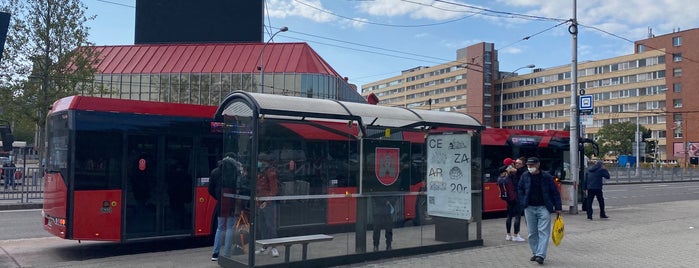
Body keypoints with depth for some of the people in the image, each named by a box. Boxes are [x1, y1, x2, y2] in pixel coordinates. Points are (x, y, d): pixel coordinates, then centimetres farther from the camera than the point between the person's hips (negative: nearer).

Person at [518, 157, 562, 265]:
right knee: (532, 232, 8)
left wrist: (558, 207, -3)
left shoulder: (546, 177, -4)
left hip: (543, 207, -3)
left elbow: (555, 192, 0)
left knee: (543, 232, -9)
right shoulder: (525, 176, 4)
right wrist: (523, 202, 3)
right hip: (529, 208, 3)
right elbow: (519, 189, 15)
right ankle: (535, 253, 20)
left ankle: (540, 255, -14)